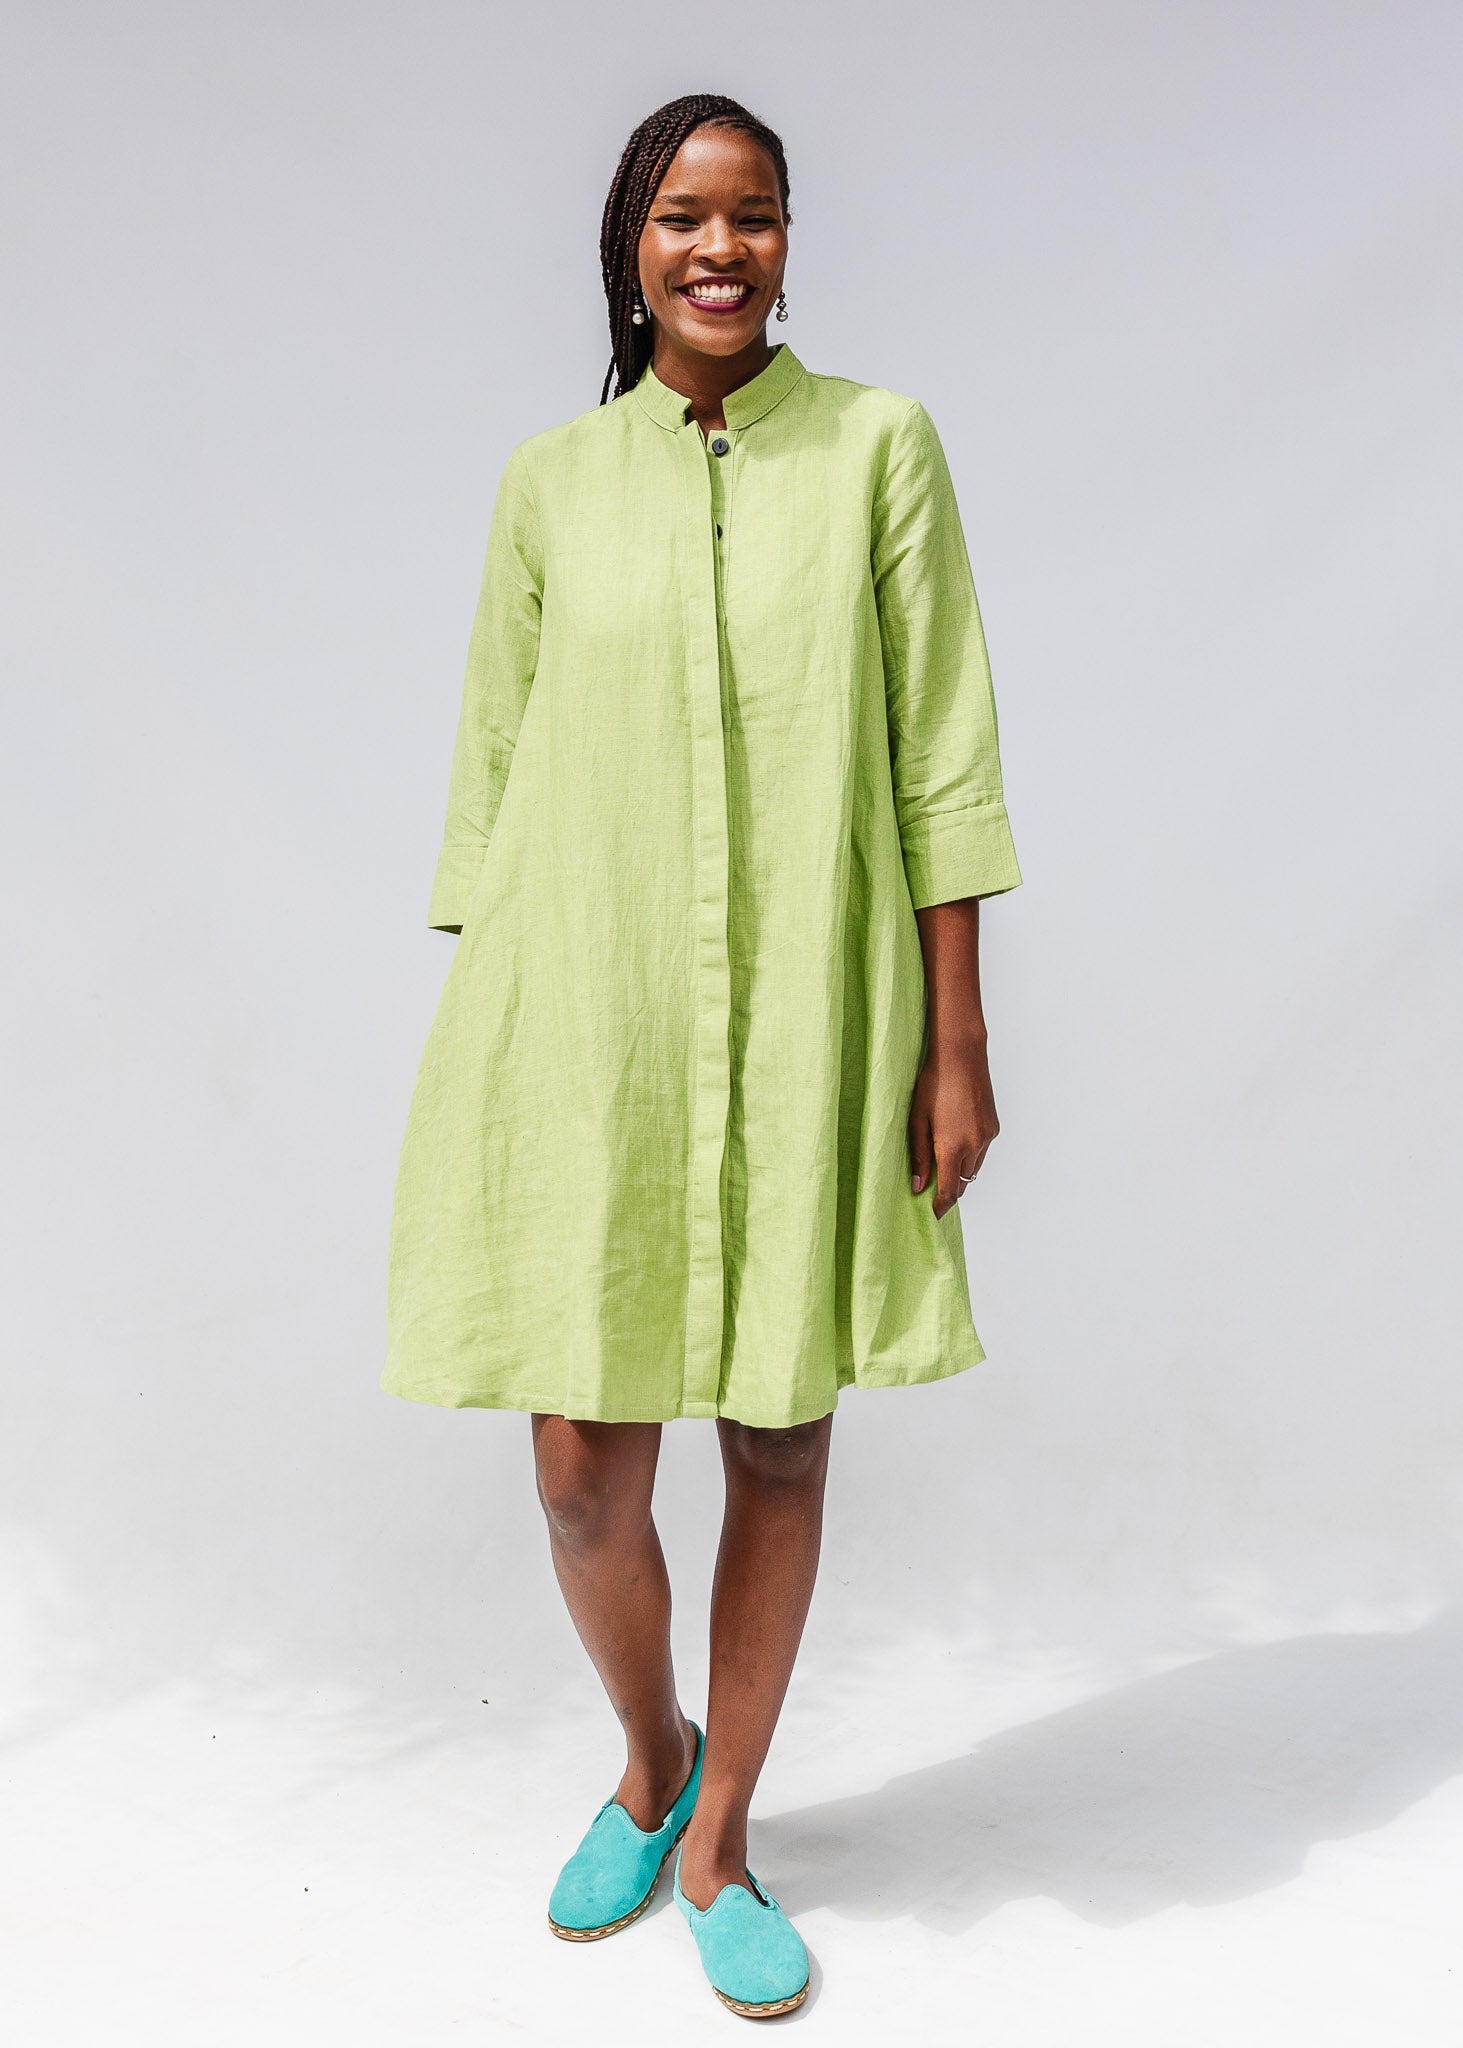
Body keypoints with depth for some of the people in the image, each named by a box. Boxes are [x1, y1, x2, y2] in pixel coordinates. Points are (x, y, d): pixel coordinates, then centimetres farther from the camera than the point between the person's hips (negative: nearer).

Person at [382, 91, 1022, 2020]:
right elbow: (491, 777, 8)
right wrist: (479, 1052, 5)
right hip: (585, 1021, 1)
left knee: (784, 1440, 9)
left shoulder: (878, 444, 2)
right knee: (585, 1468, 3)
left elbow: (941, 758, -1)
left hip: (807, 1029, 0)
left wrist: (957, 1044, -4)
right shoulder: (549, 481, 6)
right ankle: (650, 1760, 35)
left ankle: (719, 1841, 30)